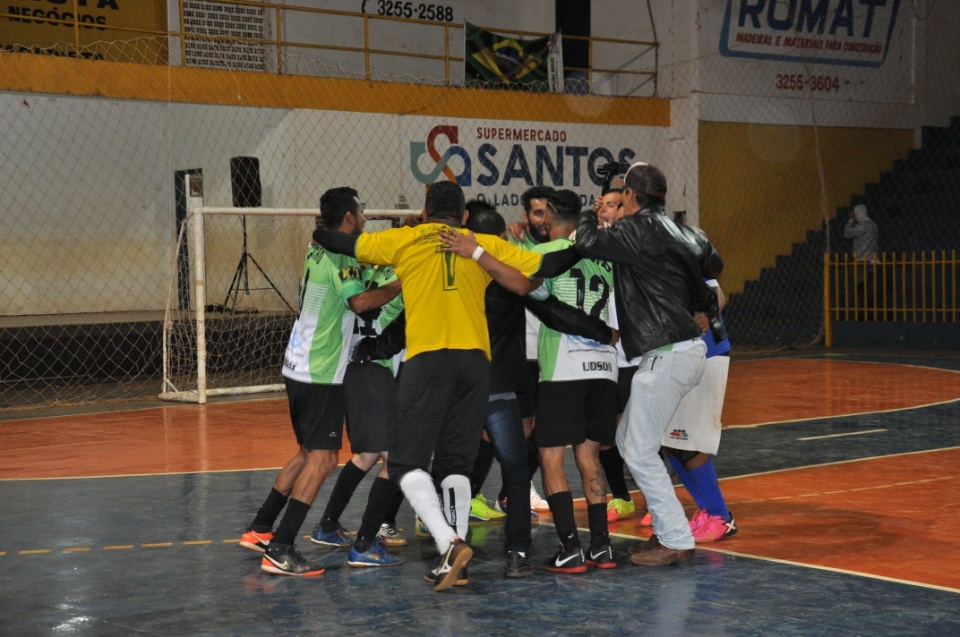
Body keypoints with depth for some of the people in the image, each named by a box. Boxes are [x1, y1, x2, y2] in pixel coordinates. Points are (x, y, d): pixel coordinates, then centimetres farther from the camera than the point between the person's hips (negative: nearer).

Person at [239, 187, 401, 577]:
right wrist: (401, 285, -19)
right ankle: (280, 551, -13)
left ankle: (260, 529, 25)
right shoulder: (339, 255, -14)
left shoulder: (318, 249, 12)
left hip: (299, 366, 10)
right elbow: (359, 302, -28)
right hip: (321, 373, -10)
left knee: (308, 453, 20)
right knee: (322, 459, -9)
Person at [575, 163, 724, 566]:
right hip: (687, 349, 10)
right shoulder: (676, 231, 15)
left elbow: (589, 244, -21)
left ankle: (676, 541, -2)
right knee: (627, 440, 16)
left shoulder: (639, 229, -11)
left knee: (639, 451, -5)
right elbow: (712, 264, 28)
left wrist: (588, 216, 0)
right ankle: (667, 528, 19)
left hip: (666, 354, -10)